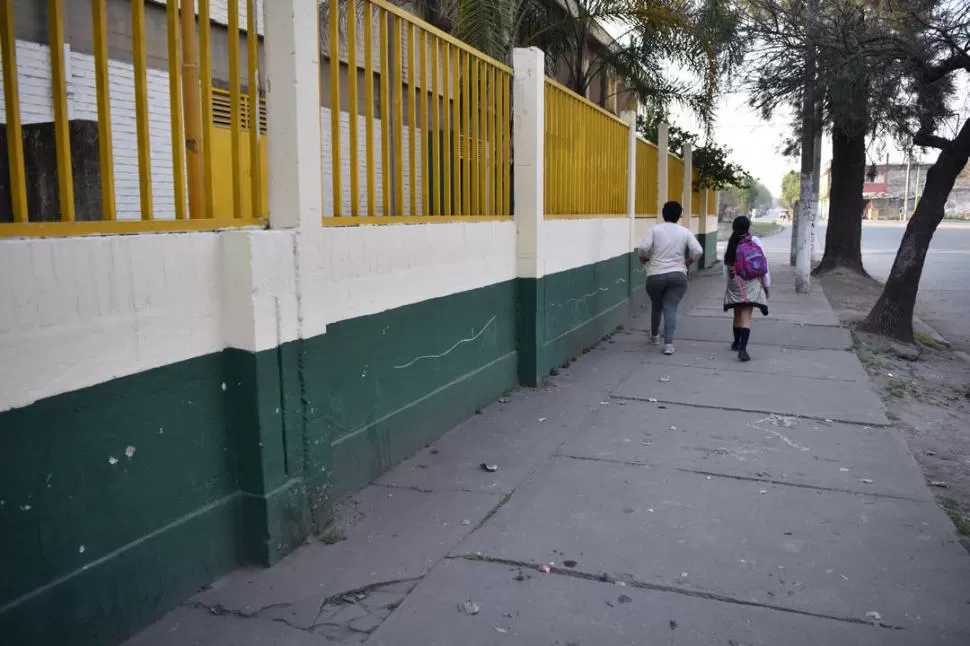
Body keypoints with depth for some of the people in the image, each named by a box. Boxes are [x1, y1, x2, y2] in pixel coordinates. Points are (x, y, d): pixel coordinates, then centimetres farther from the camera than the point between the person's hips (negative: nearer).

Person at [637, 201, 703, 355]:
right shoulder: (685, 232, 4)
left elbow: (642, 248, -13)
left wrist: (644, 259, 7)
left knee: (656, 306, 20)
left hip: (655, 276, 0)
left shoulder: (655, 230, -1)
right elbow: (698, 251, -4)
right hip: (678, 275, 0)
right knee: (671, 309, -2)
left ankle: (654, 336, 38)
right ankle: (668, 344, -14)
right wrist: (688, 262, 12)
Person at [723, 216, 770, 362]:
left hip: (735, 284, 2)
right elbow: (764, 264, -4)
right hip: (752, 284, -2)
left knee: (738, 314, 19)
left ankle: (737, 343, 37)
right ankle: (742, 348, -18)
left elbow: (726, 267, 1)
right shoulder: (755, 241, -4)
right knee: (747, 316, -6)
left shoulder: (730, 243, 0)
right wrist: (767, 285, 6)